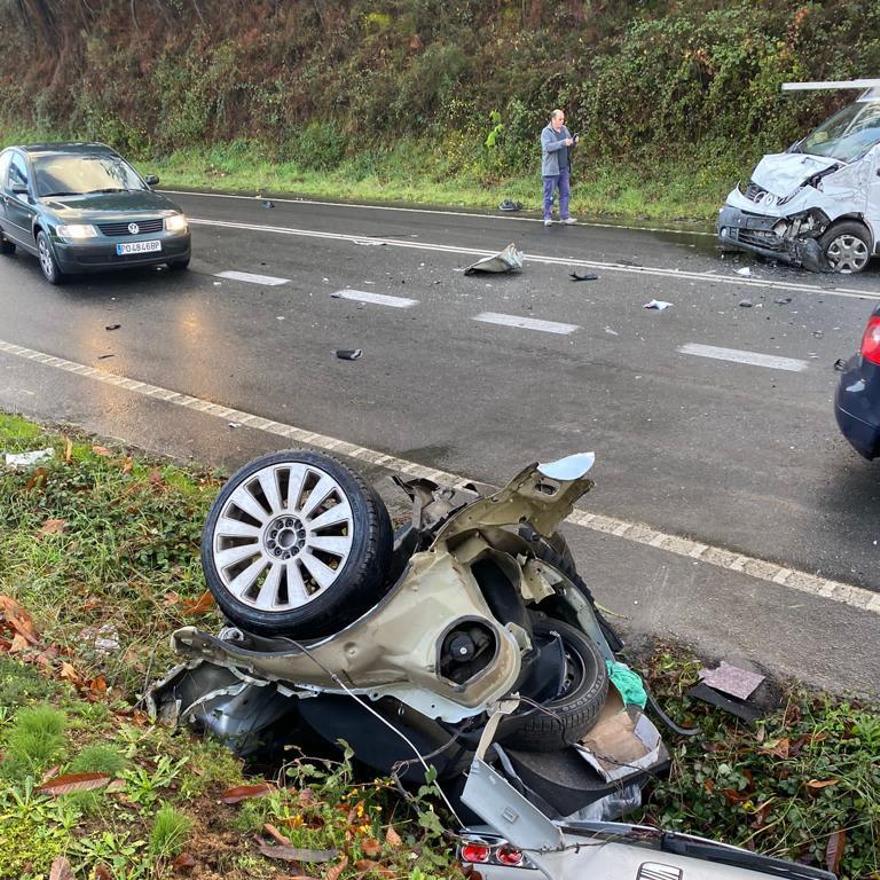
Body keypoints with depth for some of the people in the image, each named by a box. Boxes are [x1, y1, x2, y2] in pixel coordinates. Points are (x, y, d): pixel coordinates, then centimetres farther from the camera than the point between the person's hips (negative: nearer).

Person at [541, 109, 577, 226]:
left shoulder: (564, 130, 12)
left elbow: (570, 146, 18)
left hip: (564, 168, 6)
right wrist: (563, 143, -29)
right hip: (551, 169, -6)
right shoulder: (546, 132, -8)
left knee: (565, 193, 6)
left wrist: (574, 142, -5)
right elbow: (547, 147, -22)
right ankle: (547, 217, 7)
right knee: (549, 194, 0)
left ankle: (564, 216, 11)